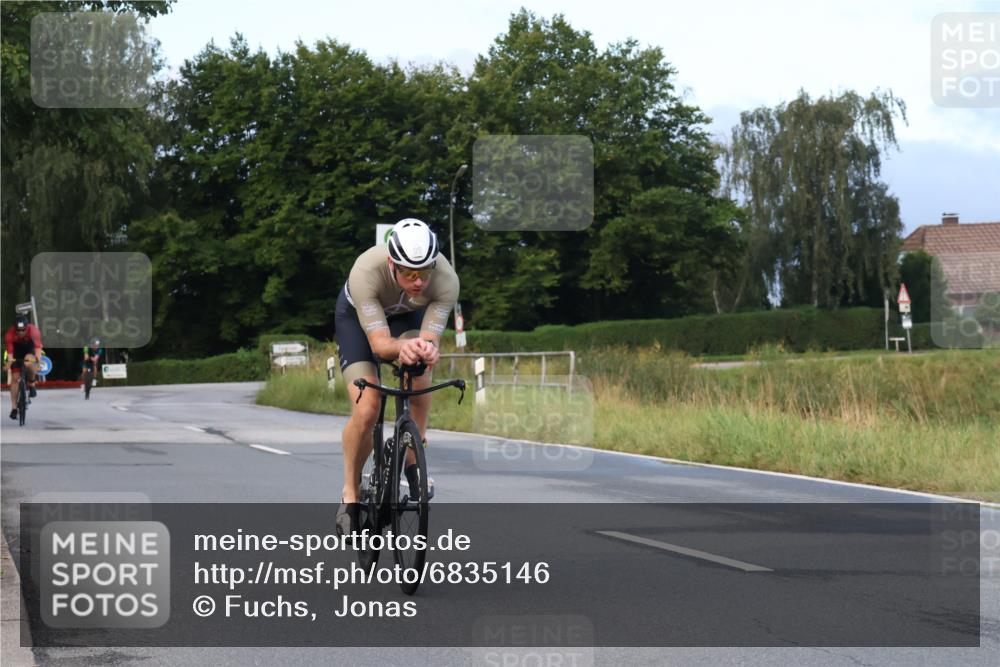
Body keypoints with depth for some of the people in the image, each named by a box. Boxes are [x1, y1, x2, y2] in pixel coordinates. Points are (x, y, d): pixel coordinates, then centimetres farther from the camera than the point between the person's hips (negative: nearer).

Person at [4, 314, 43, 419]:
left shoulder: (33, 331, -33)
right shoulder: (10, 334, -31)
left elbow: (38, 347, -41)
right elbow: (9, 352, -33)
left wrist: (38, 361, -54)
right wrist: (8, 364, -49)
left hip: (30, 351, -1)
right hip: (17, 353, 1)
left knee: (28, 363, -36)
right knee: (15, 378, -7)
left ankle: (31, 384, -8)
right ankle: (14, 408, -1)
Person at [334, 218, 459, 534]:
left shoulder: (446, 280, -36)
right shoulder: (366, 272, -41)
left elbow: (430, 339, -36)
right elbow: (379, 343, -42)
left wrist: (427, 349, -60)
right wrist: (403, 346, -64)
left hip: (408, 315, 2)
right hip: (357, 316, -2)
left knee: (420, 372, -29)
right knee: (366, 411, -18)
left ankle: (413, 460, -6)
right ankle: (350, 494, 4)